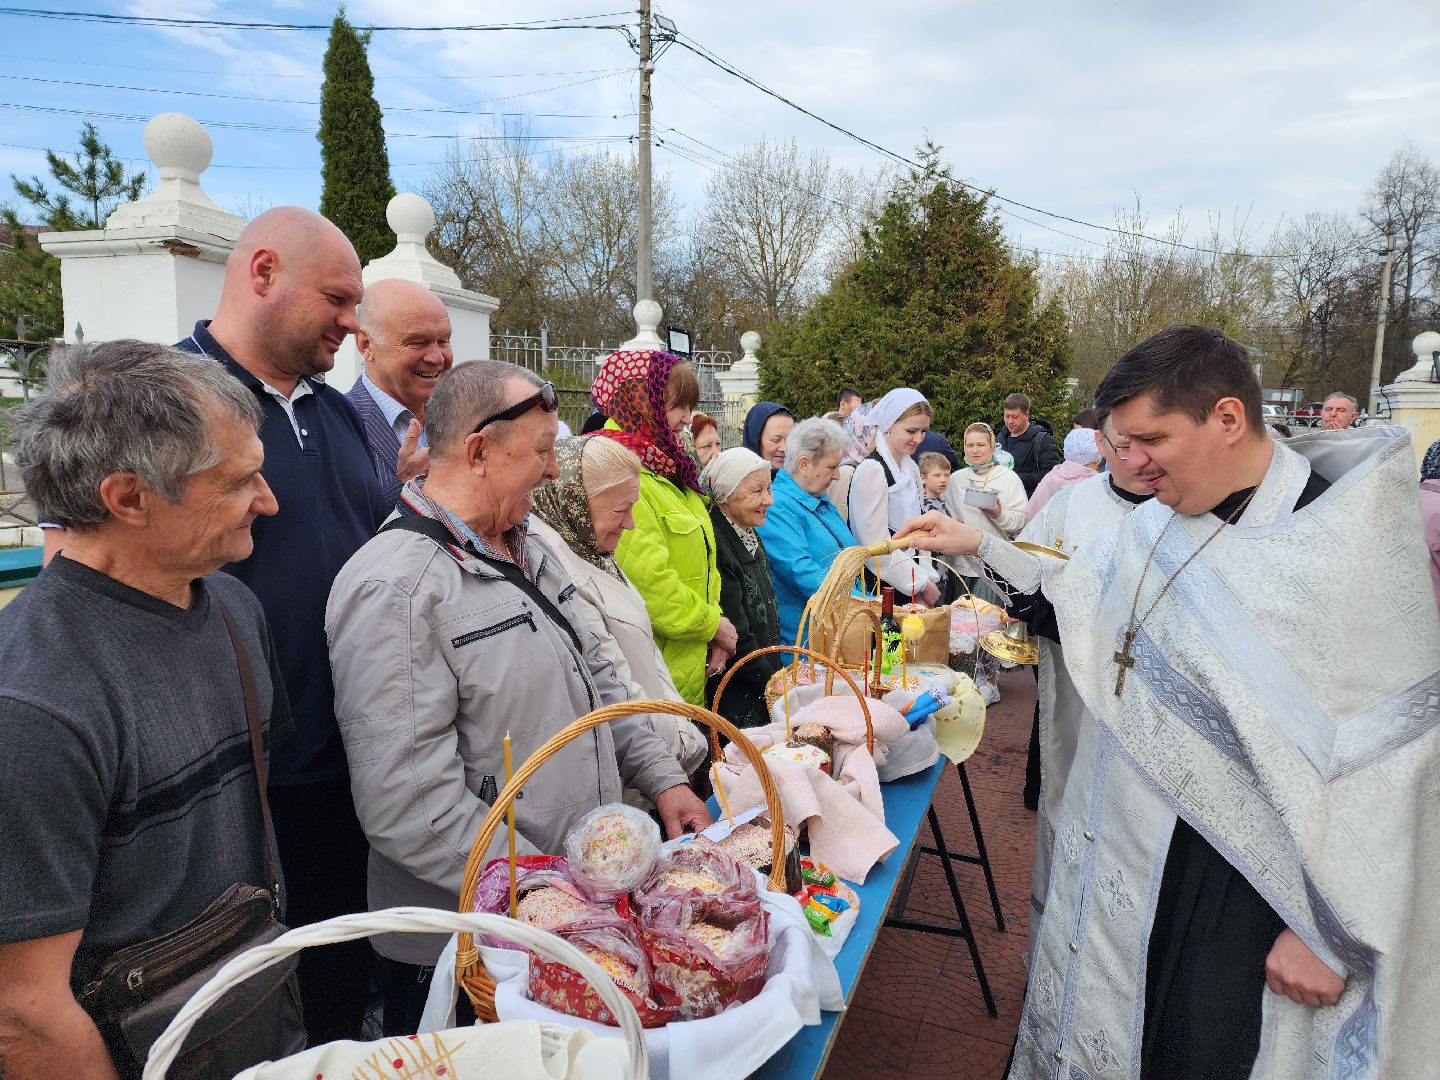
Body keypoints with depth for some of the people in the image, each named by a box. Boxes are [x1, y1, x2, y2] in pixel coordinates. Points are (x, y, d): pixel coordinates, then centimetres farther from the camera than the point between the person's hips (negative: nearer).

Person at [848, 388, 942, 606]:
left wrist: (928, 577, 1)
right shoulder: (871, 470, -15)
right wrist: (921, 584, -11)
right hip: (884, 588, -8)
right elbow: (877, 544, -18)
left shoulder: (911, 468, 12)